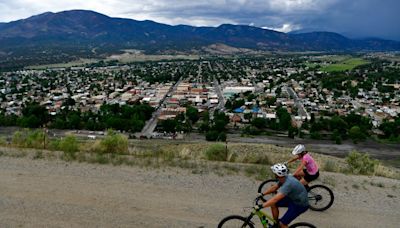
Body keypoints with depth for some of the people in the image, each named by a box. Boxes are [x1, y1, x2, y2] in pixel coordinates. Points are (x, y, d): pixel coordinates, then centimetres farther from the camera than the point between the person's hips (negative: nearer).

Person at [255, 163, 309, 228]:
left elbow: (275, 199, -40)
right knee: (273, 204, 3)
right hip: (293, 198, 9)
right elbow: (274, 187, 9)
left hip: (300, 204, -9)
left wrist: (261, 206, -37)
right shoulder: (284, 178, -8)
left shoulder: (288, 184, -35)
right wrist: (262, 194, 5)